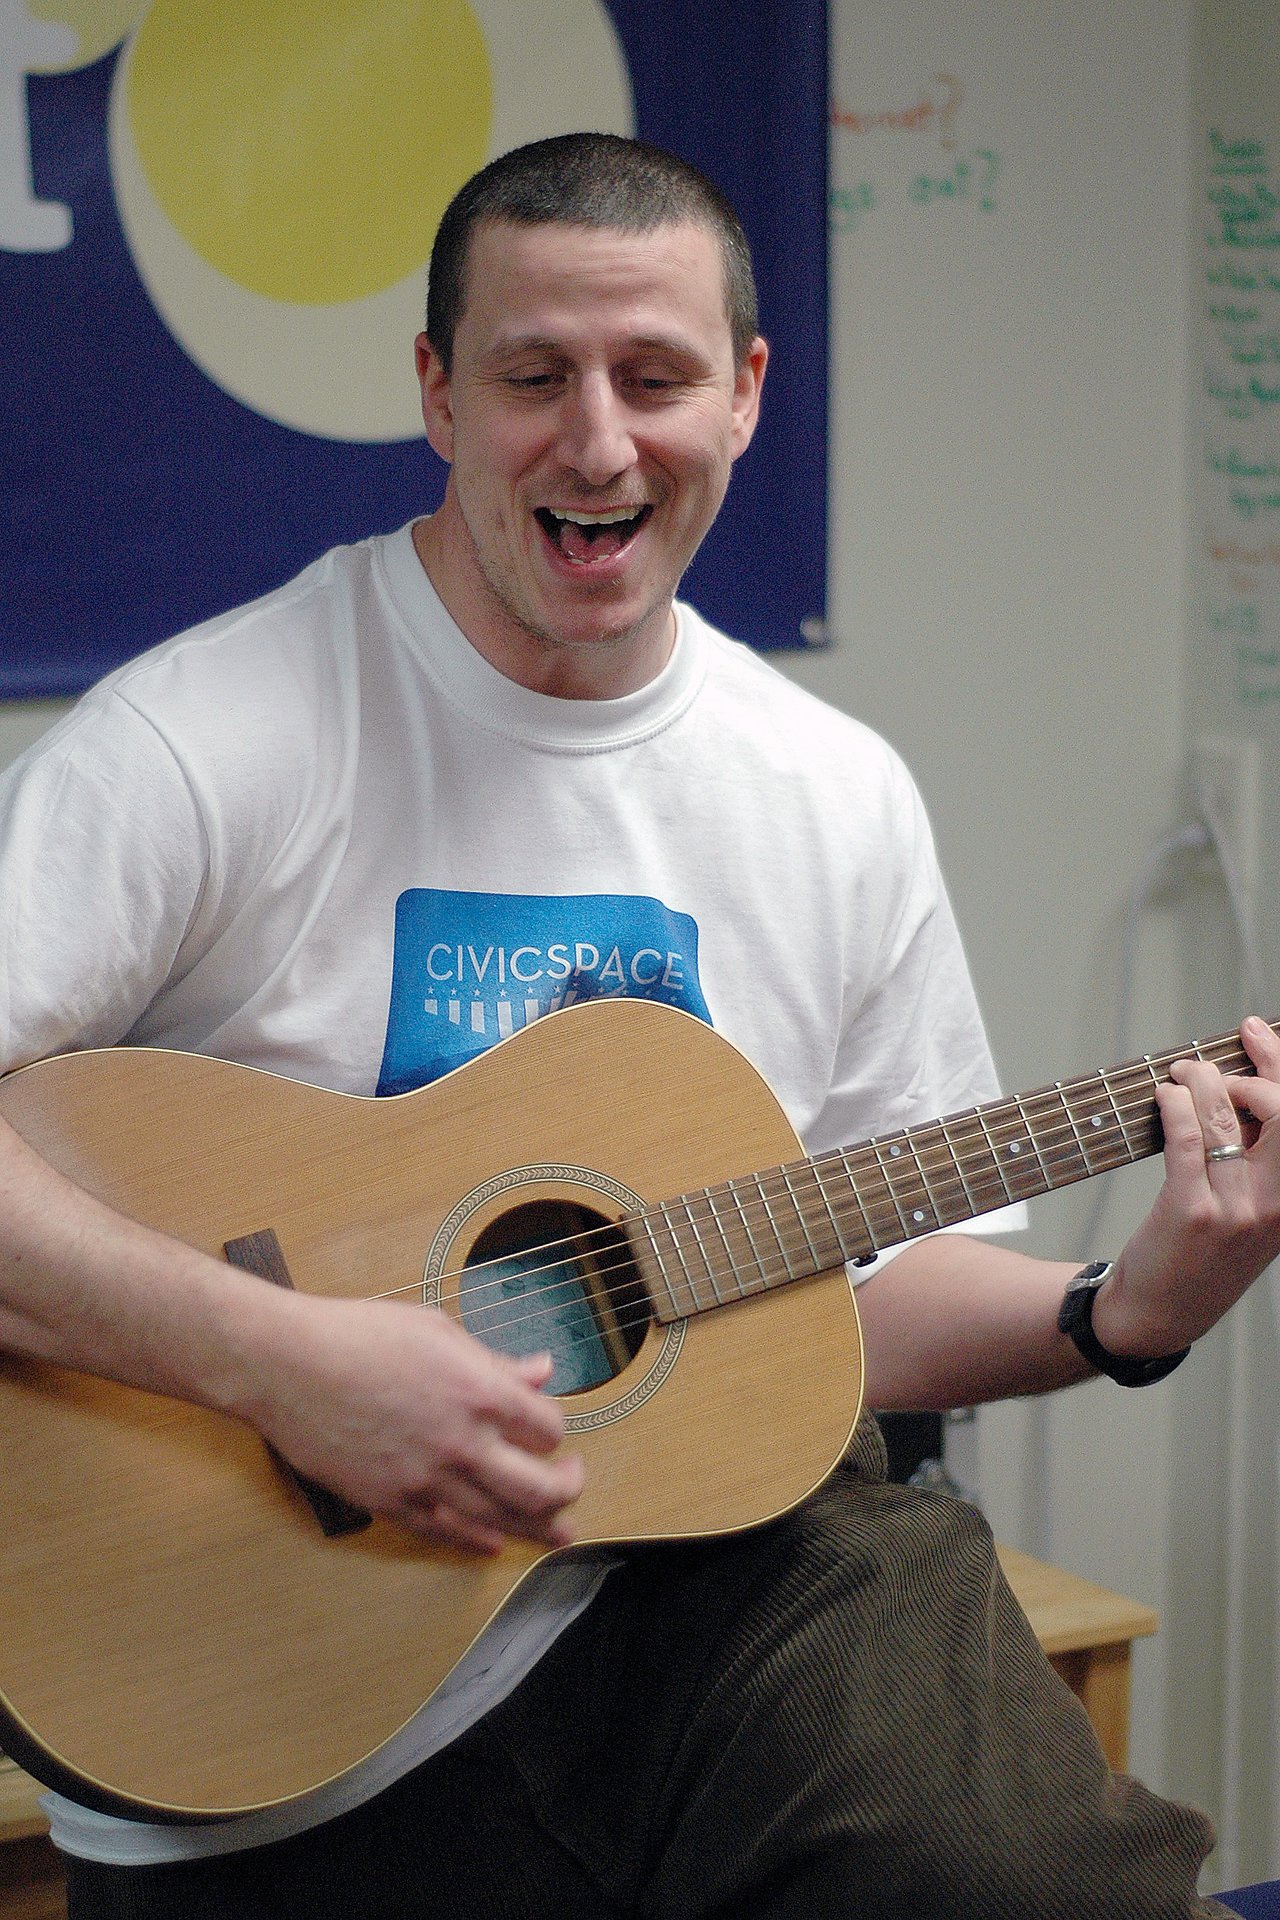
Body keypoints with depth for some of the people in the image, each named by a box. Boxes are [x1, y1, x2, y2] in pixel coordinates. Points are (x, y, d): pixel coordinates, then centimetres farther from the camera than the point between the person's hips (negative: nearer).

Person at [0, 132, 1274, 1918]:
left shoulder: (842, 800, 7)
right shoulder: (210, 738, -11)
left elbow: (859, 1268, 13)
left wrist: (1121, 1314, -4)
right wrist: (275, 1354, -27)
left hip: (718, 1557, 4)